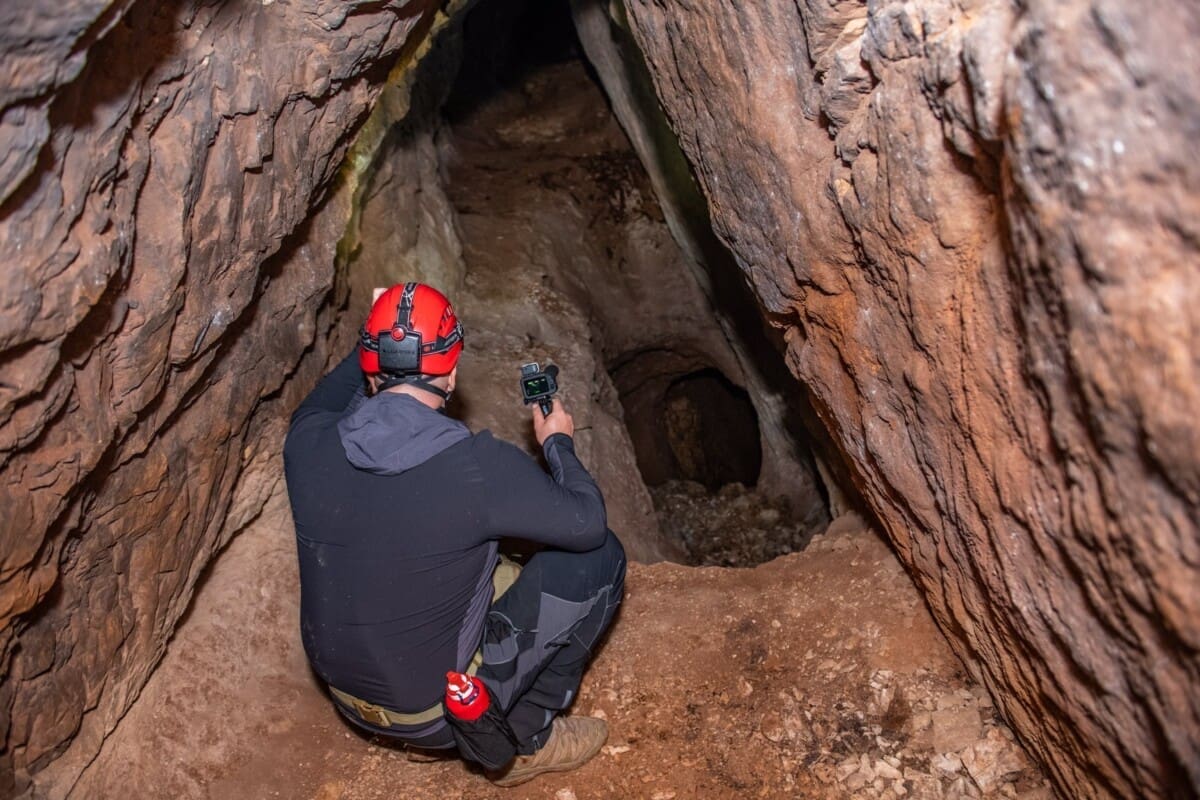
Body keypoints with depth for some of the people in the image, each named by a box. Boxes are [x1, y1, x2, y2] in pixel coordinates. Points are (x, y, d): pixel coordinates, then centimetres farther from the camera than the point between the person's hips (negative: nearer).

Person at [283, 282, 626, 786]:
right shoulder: (478, 465, -28)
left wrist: (368, 350, 17)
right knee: (599, 556, 2)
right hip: (438, 715, -6)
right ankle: (524, 741, 14)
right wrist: (558, 444, 3)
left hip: (346, 696, 6)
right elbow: (587, 525, -12)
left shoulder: (306, 444, -13)